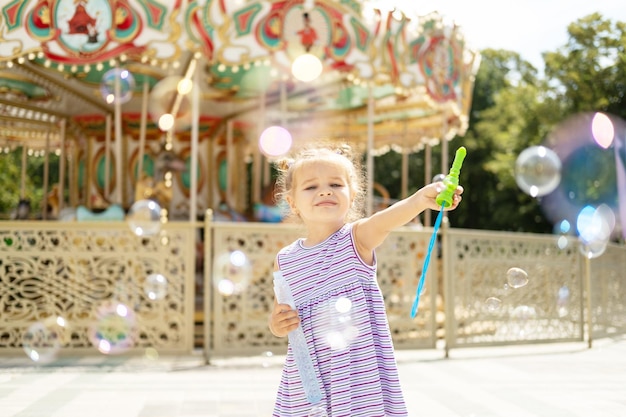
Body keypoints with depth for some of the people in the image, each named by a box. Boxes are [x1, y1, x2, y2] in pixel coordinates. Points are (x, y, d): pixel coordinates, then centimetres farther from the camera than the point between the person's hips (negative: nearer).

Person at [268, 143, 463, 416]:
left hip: (362, 375, -3)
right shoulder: (285, 260, 3)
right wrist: (277, 325, -8)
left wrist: (420, 199, -48)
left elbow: (385, 220, -28)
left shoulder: (357, 239, -6)